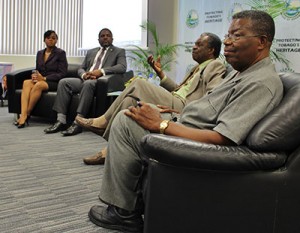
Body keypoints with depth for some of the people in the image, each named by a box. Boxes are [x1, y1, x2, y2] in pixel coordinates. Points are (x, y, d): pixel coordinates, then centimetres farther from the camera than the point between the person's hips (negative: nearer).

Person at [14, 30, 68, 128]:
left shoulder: (60, 53, 0)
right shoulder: (40, 53, 18)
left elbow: (62, 74, -7)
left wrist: (44, 78, -16)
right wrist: (34, 75, -4)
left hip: (54, 83, -5)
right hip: (40, 80, 5)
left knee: (39, 85, -36)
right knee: (26, 82, -27)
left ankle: (27, 115, -26)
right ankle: (23, 116, -40)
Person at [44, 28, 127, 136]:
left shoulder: (119, 51, 11)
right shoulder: (91, 52, 26)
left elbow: (122, 67, -8)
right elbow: (81, 69, 22)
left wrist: (101, 71, -19)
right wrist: (84, 74, -5)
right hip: (86, 79, 5)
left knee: (88, 83, -38)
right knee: (63, 82, -19)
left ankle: (78, 123, -38)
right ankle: (61, 121, -23)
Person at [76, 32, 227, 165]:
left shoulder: (215, 66, 1)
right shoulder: (198, 68, 29)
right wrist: (160, 73, 13)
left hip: (181, 107, -9)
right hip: (173, 101, 9)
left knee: (138, 85, -17)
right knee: (131, 100, -10)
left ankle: (104, 121, -5)